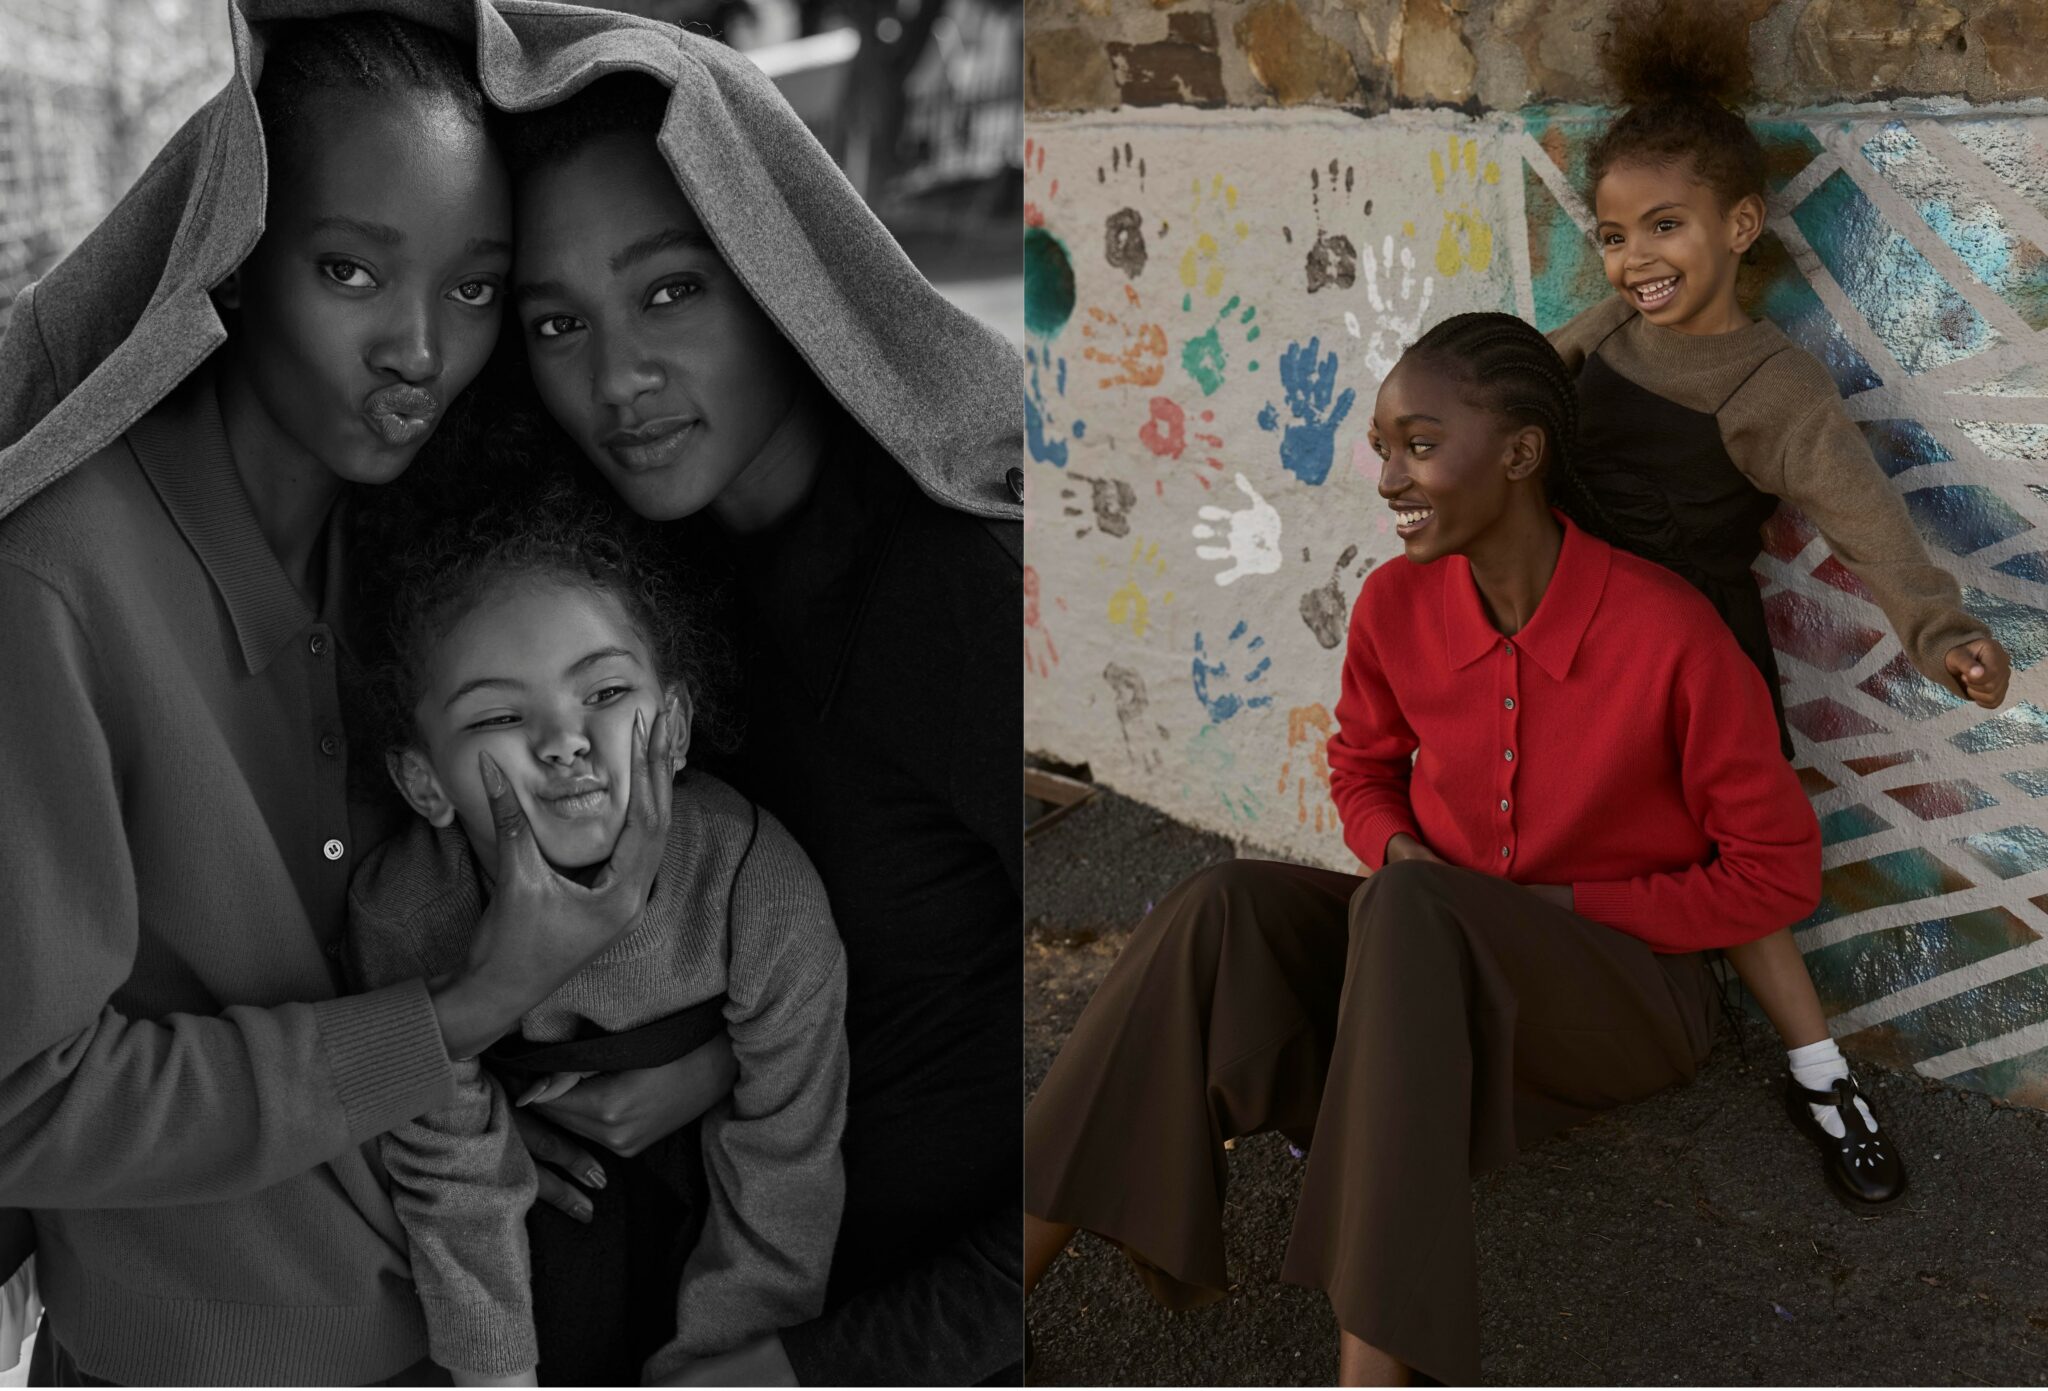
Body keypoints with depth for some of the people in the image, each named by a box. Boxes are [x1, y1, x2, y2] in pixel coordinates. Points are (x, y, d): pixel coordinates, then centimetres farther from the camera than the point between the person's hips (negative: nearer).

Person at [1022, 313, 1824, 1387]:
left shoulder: (1670, 634, -20)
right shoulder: (1396, 604, -6)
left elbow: (1778, 870, -10)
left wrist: (1555, 908, -16)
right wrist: (1400, 849, -8)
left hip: (1624, 990, -4)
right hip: (1435, 968, 5)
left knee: (1404, 913, -35)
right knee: (1227, 911, -24)